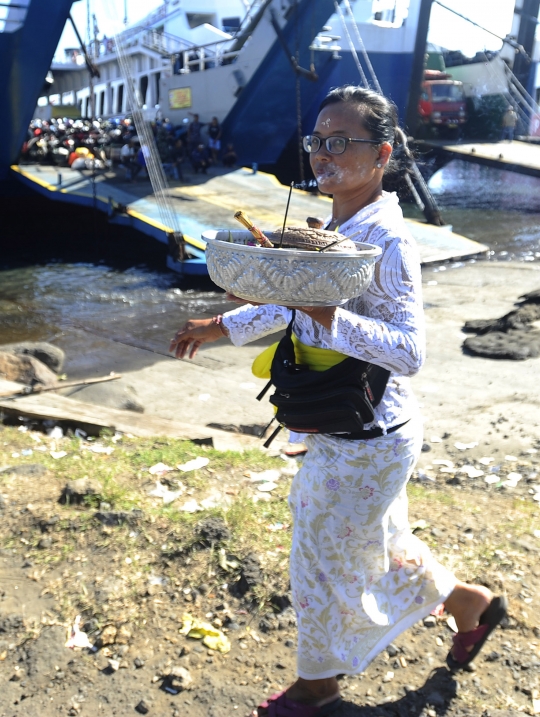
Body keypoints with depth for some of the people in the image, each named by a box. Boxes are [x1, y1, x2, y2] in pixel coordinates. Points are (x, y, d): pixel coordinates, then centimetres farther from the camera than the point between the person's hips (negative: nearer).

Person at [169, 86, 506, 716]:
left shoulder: (388, 243, -23)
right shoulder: (334, 228, 4)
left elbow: (409, 351, -28)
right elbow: (298, 308, 15)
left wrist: (328, 316, -39)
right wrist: (221, 326, 15)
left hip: (365, 442, -8)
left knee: (323, 558, 11)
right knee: (374, 541, 26)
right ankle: (470, 603, 49)